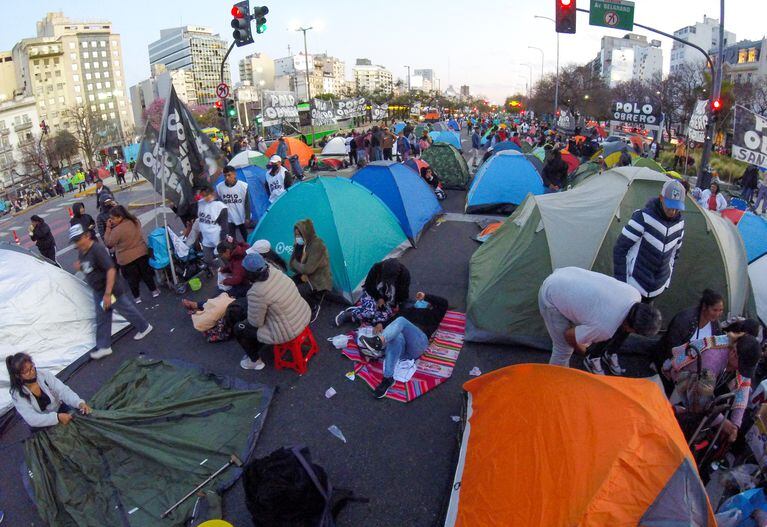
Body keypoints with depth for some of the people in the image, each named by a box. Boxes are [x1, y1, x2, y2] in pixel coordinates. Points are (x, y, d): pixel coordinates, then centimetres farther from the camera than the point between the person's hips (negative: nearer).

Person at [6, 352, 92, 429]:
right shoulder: (17, 394, -18)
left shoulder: (44, 375, -13)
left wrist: (80, 403, -39)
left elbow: (63, 390, -20)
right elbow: (32, 419, -25)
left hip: (59, 409, 2)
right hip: (42, 425, -2)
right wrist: (57, 417, -38)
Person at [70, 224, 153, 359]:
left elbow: (111, 269, -30)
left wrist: (108, 293, -31)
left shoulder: (97, 249, -25)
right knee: (101, 319, 12)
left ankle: (145, 327, 31)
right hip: (98, 292, 9)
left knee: (127, 310, 8)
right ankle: (104, 347, 20)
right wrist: (79, 266, -6)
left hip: (112, 289, -9)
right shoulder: (81, 252, 3)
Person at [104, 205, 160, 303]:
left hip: (127, 259, -5)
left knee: (132, 279, 14)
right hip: (142, 253, 5)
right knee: (146, 273, 21)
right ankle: (154, 291, 32)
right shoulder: (135, 221, -7)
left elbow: (108, 243, -12)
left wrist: (108, 228, -11)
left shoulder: (117, 230, -26)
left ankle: (137, 297, 27)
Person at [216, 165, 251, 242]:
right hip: (228, 220, 1)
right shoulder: (219, 187, -11)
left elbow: (247, 203, -7)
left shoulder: (243, 186, -16)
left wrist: (248, 218, -6)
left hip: (242, 219, -1)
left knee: (247, 239, 18)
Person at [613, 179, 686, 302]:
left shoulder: (679, 224, -1)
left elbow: (675, 251, 16)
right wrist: (619, 279, -15)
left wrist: (668, 277, 20)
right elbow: (620, 248, -17)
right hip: (635, 284, -6)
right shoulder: (643, 217, -20)